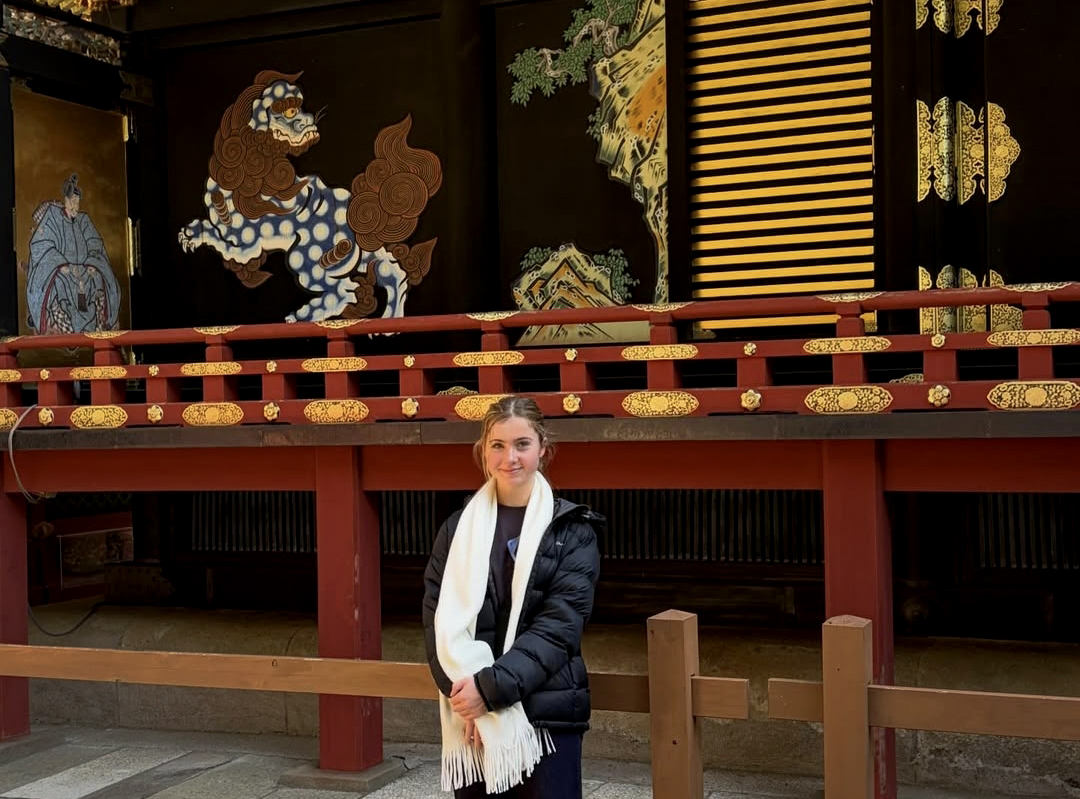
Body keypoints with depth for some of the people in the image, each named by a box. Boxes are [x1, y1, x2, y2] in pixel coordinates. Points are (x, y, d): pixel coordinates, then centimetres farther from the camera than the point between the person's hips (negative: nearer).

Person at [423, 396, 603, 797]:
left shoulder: (572, 530, -1)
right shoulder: (458, 528, 7)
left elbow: (559, 625, -9)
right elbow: (439, 621, 0)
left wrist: (492, 686, -18)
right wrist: (464, 689, -16)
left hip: (547, 715, -2)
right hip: (471, 716, 2)